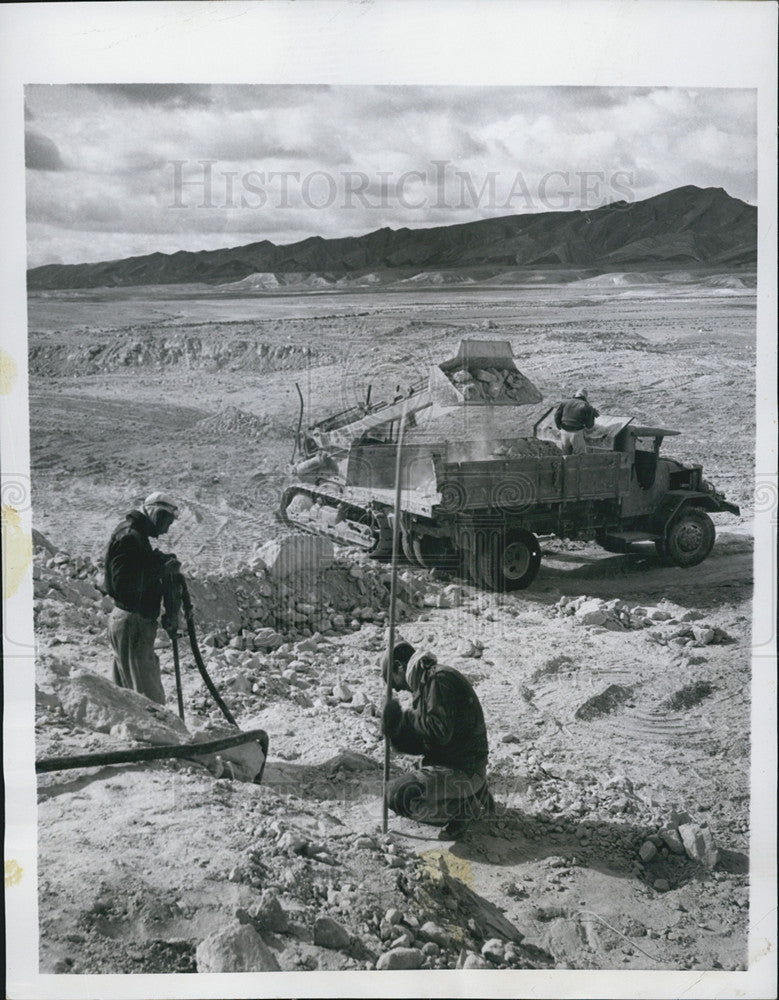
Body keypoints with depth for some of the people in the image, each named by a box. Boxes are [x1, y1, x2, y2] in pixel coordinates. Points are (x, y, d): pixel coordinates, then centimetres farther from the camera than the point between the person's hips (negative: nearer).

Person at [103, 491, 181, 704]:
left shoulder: (137, 536, 17)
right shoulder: (129, 537, -15)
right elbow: (125, 584, -25)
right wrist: (161, 569, -20)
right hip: (132, 624, -11)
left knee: (126, 692, 16)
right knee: (150, 696, -11)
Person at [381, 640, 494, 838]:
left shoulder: (439, 678, -16)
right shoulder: (425, 682, 15)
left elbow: (440, 731, -26)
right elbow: (423, 743, 13)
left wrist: (404, 717, -14)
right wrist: (396, 735, -4)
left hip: (463, 770, -10)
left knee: (400, 795, -23)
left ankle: (462, 809, -4)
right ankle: (471, 795, 18)